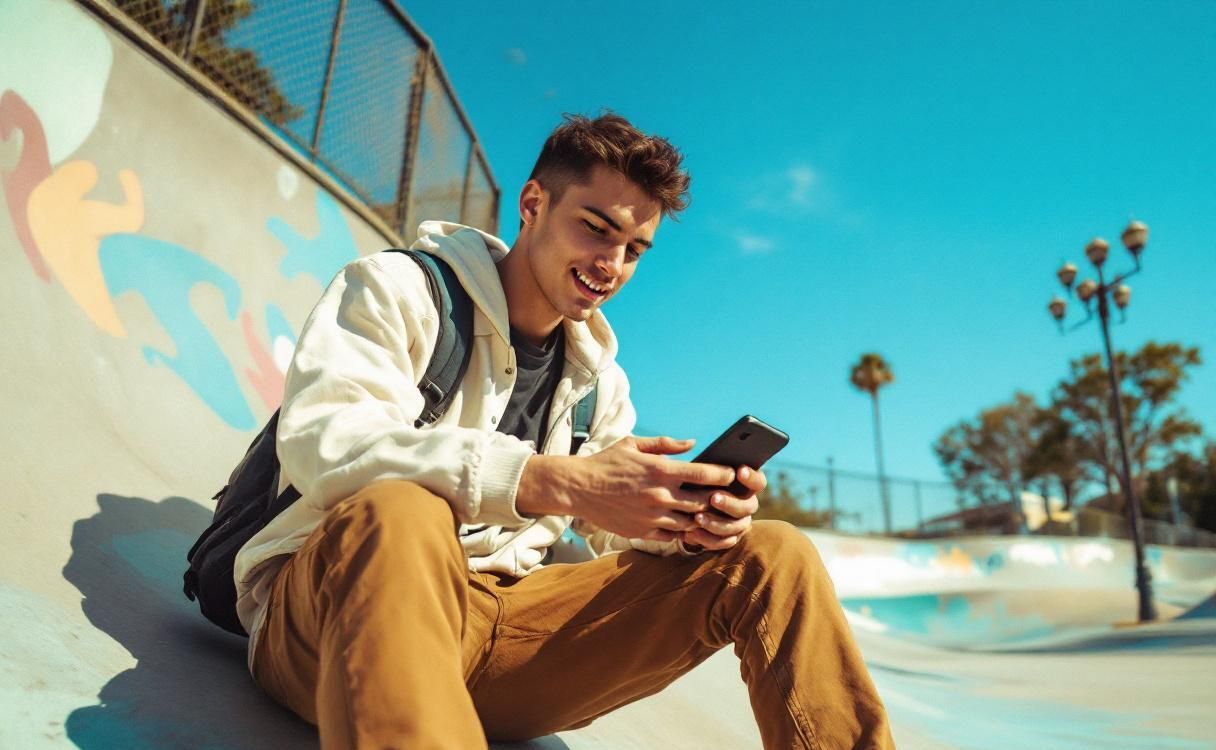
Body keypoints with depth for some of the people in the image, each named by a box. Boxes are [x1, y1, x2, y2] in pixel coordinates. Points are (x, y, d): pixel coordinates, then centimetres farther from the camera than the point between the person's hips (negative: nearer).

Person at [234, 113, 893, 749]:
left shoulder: (598, 378, 16)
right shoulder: (396, 287, -2)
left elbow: (614, 533, 14)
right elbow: (322, 442, -21)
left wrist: (686, 522, -12)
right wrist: (556, 482, -33)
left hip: (503, 624, 5)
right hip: (330, 613, -4)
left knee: (770, 556, -6)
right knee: (397, 517, -42)